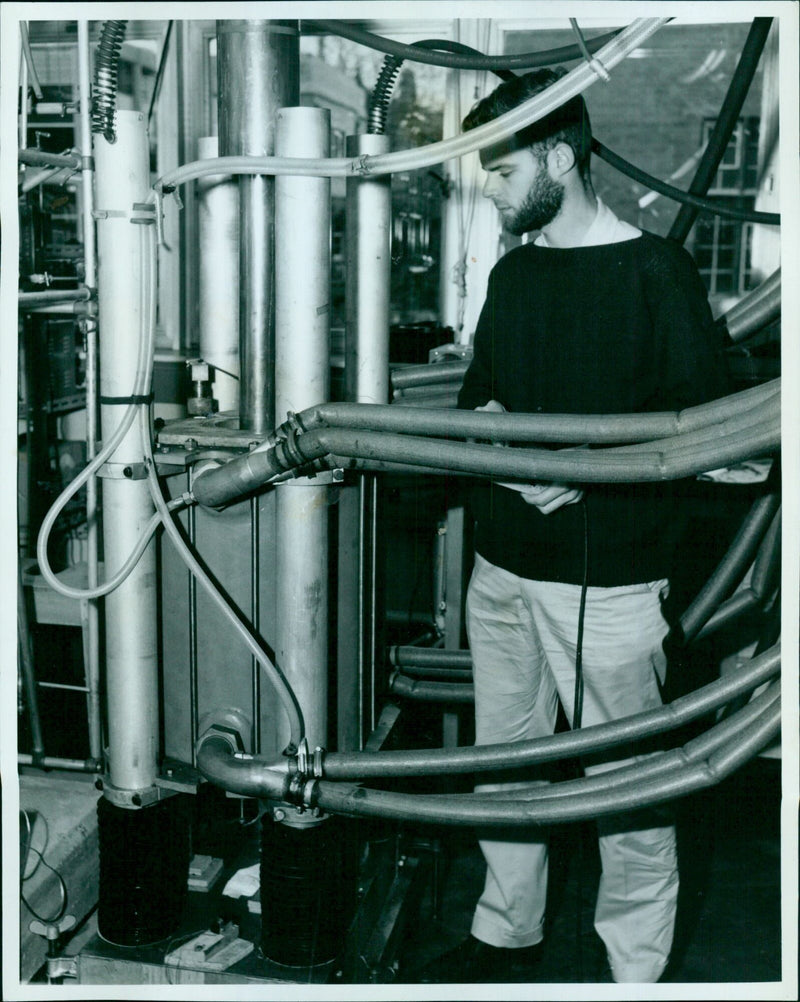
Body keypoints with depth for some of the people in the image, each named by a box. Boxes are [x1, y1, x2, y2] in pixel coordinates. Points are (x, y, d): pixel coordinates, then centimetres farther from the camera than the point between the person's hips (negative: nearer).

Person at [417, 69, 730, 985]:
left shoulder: (654, 269, -8)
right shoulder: (513, 273, 13)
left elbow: (707, 418, -12)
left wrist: (588, 467, -21)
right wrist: (484, 417, -1)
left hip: (607, 575, -7)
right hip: (503, 566, 7)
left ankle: (638, 971, 20)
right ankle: (507, 935, 36)